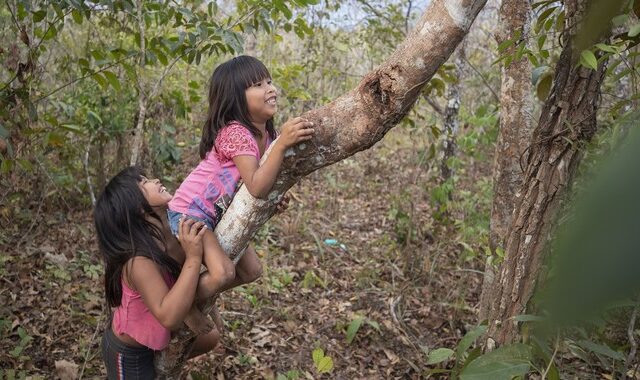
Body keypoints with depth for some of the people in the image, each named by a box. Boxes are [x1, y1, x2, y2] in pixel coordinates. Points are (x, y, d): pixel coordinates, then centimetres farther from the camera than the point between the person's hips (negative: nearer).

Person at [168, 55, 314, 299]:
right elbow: (256, 187, -36)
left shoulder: (265, 135, -1)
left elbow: (262, 181, 5)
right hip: (190, 211, -9)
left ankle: (201, 300, 29)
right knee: (223, 273, -25)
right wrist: (282, 143, -42)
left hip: (220, 215, 9)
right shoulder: (235, 133, -27)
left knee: (252, 271, 10)